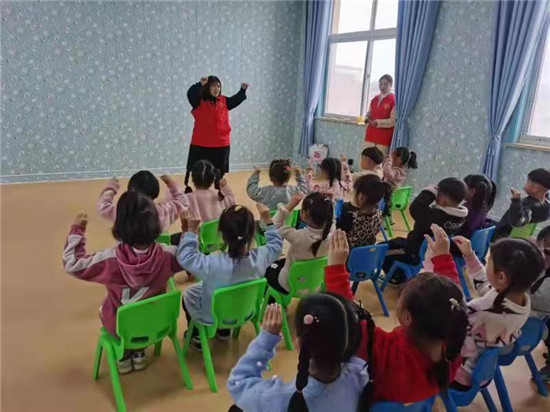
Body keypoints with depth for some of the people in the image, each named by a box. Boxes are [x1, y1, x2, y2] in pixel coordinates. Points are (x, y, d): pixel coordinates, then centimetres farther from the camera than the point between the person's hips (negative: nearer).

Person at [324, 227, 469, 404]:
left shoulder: (387, 353, -44)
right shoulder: (452, 346, -29)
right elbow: (450, 297, -12)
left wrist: (336, 267, -37)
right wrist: (443, 255, -5)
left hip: (377, 401, -5)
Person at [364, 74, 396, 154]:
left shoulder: (394, 100, -7)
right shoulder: (374, 99, 14)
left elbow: (393, 121, -11)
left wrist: (377, 122, -18)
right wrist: (368, 118, 0)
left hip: (384, 138, -6)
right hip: (370, 135, 6)